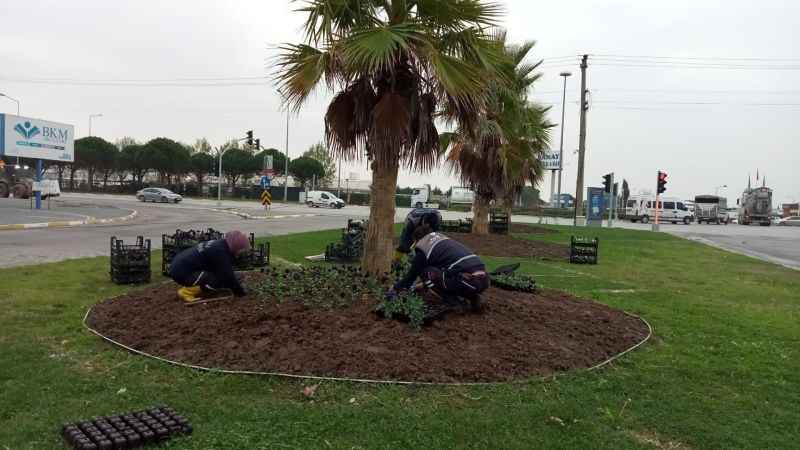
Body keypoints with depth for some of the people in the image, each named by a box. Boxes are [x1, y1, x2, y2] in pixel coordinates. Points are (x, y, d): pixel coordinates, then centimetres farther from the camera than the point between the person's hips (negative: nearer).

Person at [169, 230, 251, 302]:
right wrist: (240, 292, -5)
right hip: (182, 273, -10)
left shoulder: (219, 245, 12)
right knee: (218, 281, -19)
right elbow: (228, 276, -17)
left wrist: (238, 287, 22)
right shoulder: (220, 253, -19)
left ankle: (191, 286, 10)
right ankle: (186, 292, -13)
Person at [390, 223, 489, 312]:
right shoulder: (445, 239, 28)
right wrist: (424, 285, 53)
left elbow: (412, 274, 14)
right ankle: (472, 297, 13)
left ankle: (452, 302, 2)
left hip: (470, 281, -8)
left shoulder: (423, 248, 5)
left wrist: (395, 289, 31)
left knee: (425, 272, 6)